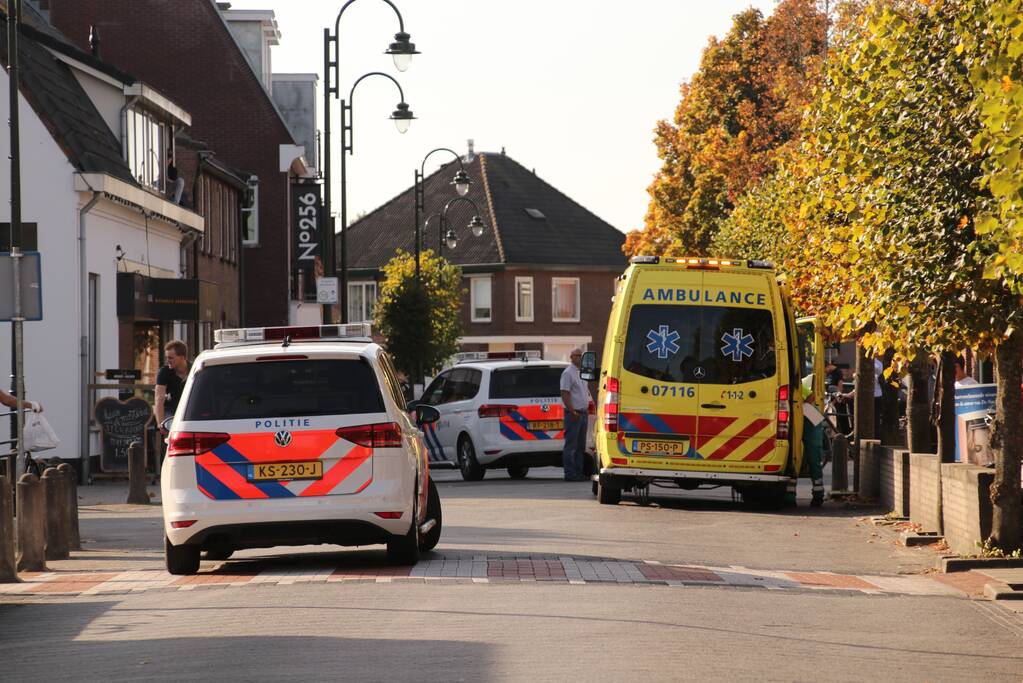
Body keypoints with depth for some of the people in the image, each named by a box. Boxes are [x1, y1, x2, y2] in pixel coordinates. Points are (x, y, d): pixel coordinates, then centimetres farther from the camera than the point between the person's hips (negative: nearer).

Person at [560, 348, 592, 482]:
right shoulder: (568, 373, -10)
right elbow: (565, 394, -17)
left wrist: (586, 410, 18)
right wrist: (573, 412, -22)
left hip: (583, 414, 9)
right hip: (574, 414, -9)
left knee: (580, 446, 11)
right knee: (571, 445, -8)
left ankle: (578, 472, 16)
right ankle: (570, 473, -8)